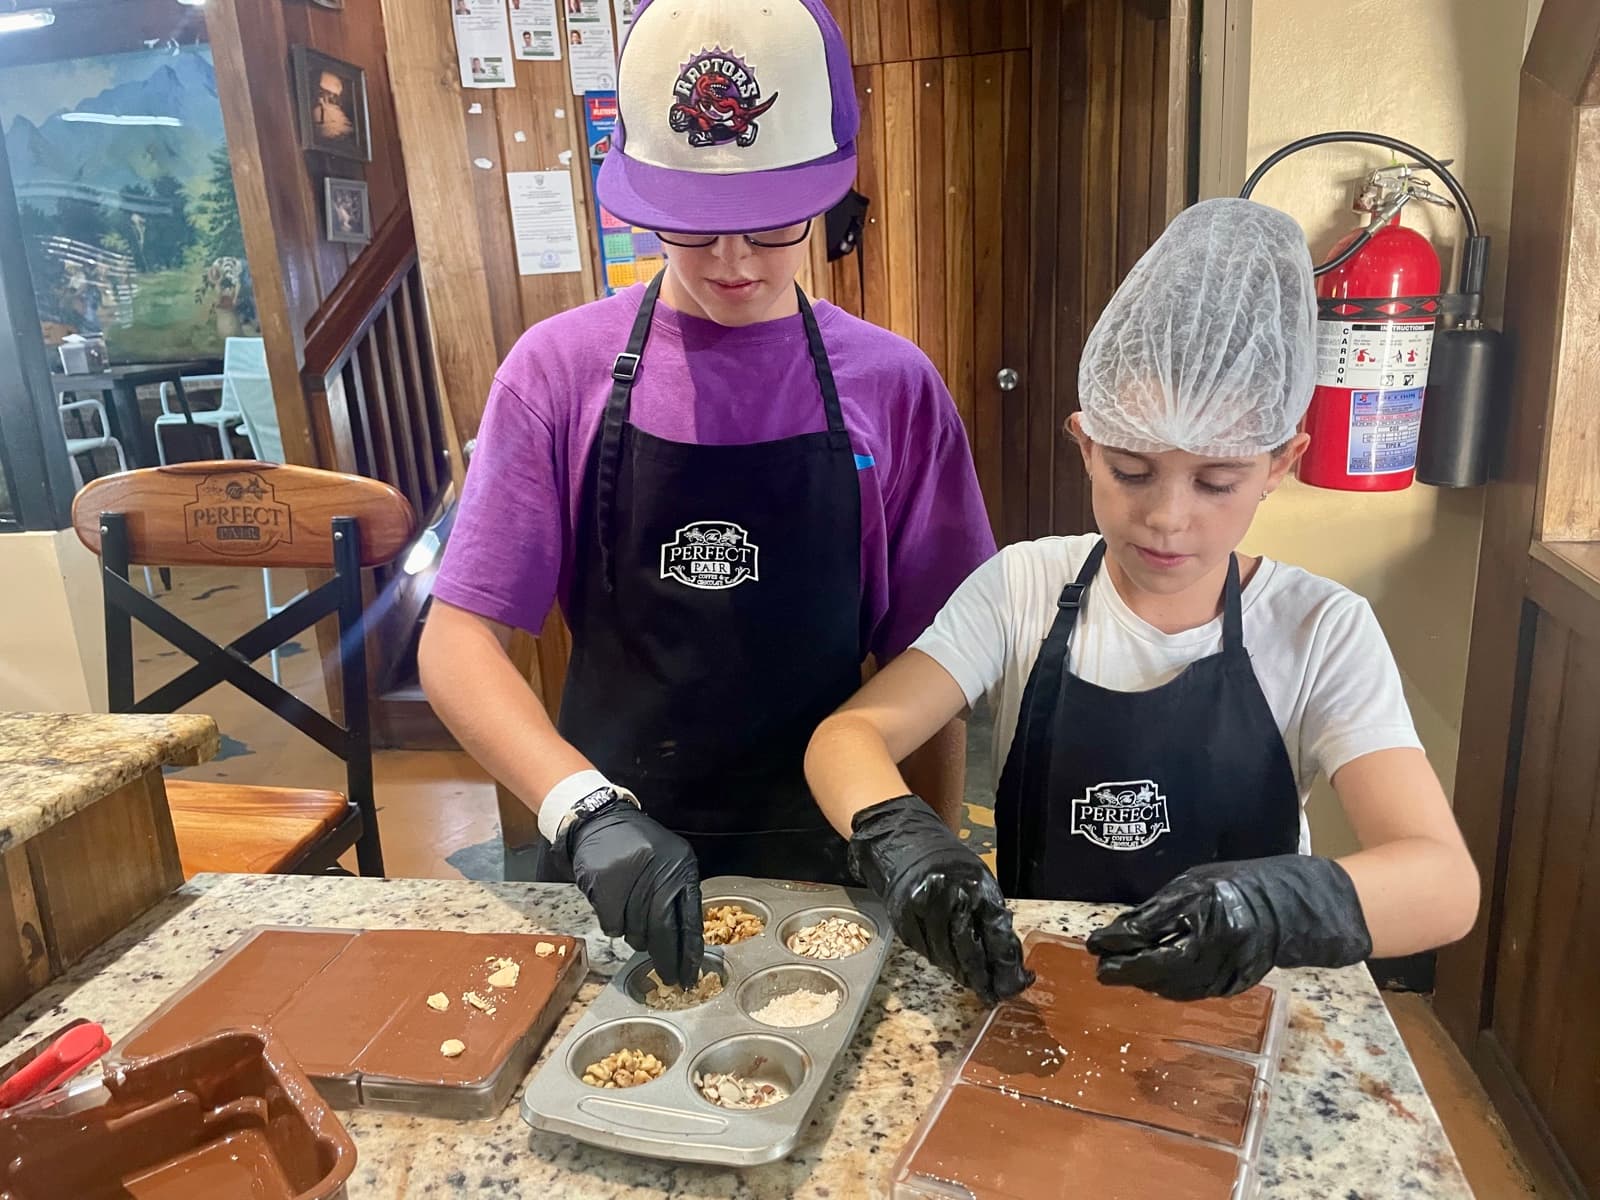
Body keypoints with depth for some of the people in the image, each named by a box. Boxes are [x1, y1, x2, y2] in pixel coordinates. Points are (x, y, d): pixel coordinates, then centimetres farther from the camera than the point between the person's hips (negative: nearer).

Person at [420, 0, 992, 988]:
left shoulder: (891, 386, -4)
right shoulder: (563, 368, -6)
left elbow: (922, 663, 1)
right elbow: (458, 643, -8)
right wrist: (589, 810, -22)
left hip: (821, 858, 0)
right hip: (600, 858, 0)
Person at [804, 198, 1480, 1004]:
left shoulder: (1322, 632, -9)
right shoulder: (1023, 588, -7)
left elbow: (1445, 884, -17)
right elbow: (847, 736, -13)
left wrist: (1280, 905, -38)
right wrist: (903, 839, -34)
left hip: (1229, 1010, 0)